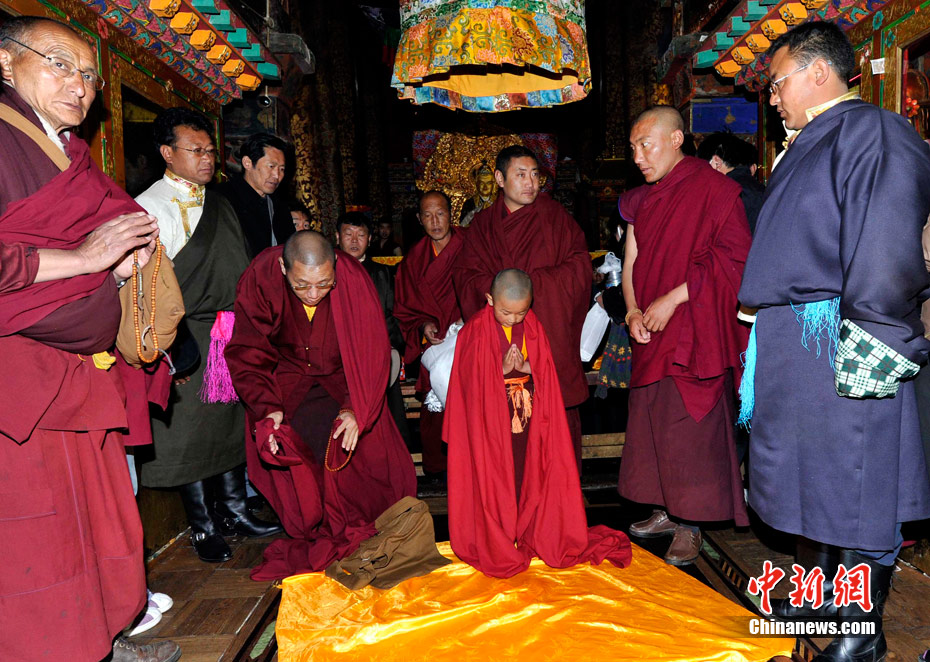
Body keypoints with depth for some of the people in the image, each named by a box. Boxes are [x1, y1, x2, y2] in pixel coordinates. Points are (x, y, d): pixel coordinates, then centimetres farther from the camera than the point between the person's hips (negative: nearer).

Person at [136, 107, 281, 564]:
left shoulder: (220, 204, 15)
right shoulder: (151, 208, -7)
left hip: (236, 333, 7)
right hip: (191, 337, -7)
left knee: (234, 421, 13)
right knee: (193, 429, 2)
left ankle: (233, 511, 28)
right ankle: (203, 530, 16)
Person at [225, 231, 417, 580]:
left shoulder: (353, 279, -24)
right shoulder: (259, 279, -22)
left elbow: (373, 353, -18)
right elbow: (247, 355, -13)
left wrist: (356, 409, -30)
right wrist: (268, 407, -27)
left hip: (342, 379, 0)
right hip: (286, 378, 0)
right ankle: (317, 534, 2)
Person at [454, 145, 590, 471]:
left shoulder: (554, 215, 7)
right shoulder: (482, 224, 13)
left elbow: (579, 264, 0)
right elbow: (466, 277, 7)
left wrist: (533, 282, -11)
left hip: (552, 331, -1)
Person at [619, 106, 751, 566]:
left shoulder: (713, 188, -5)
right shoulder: (641, 201, 15)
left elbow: (734, 257, -12)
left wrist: (672, 298, -16)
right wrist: (633, 310, -3)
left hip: (694, 333, -6)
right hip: (652, 336, 7)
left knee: (688, 429, -4)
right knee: (652, 423, 9)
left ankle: (689, 527, 10)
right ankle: (667, 512, 24)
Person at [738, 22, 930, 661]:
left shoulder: (874, 133, -9)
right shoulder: (809, 147, 20)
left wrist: (867, 347, -22)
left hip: (840, 344, -9)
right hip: (792, 344, 9)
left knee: (855, 486, 2)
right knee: (812, 478, 17)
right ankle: (820, 600, 35)